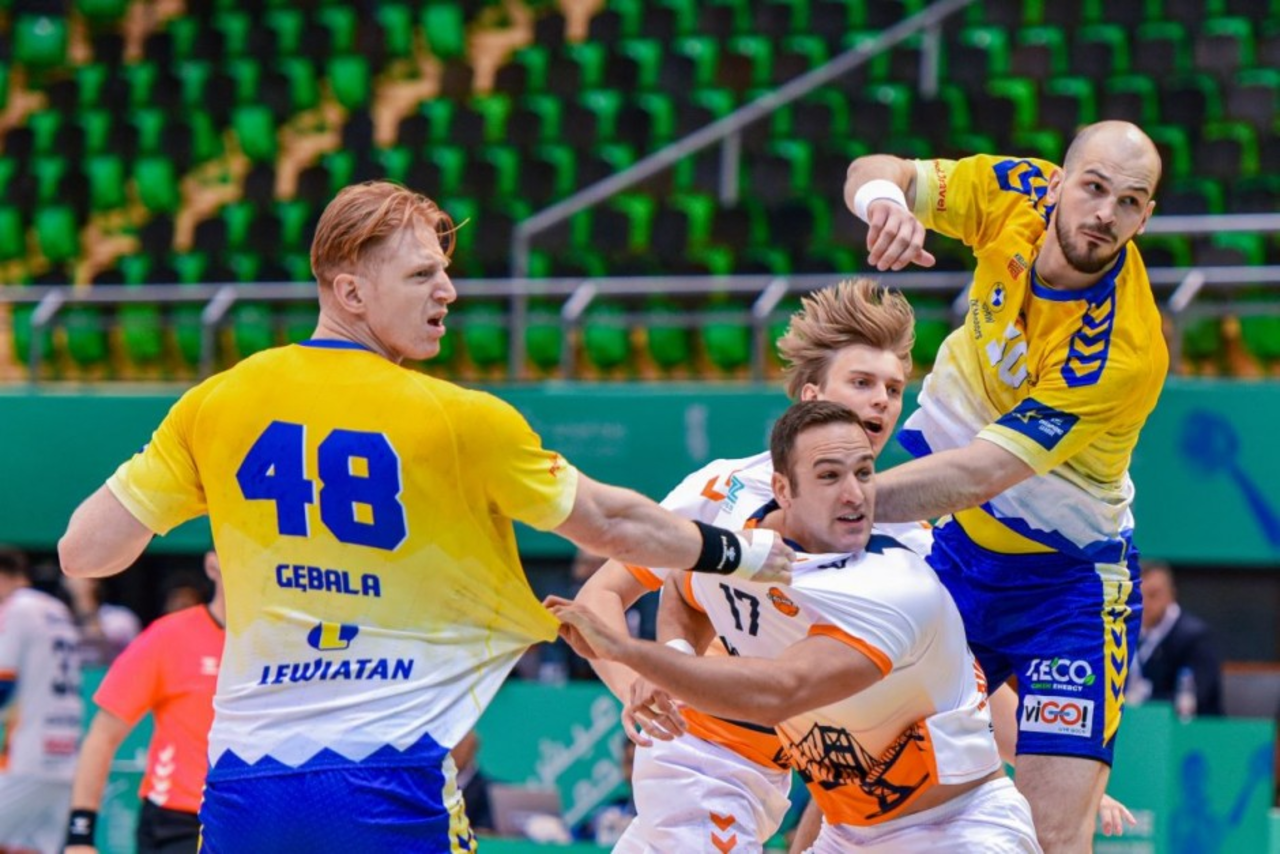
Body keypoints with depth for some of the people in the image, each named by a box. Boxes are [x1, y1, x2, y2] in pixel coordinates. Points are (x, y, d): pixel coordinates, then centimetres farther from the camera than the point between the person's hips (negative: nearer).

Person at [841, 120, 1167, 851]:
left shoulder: (1125, 352, -32)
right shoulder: (1015, 194, -14)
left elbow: (979, 475, -36)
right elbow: (876, 173, -1)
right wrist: (883, 197, -26)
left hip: (1062, 579, -6)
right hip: (958, 544, 6)